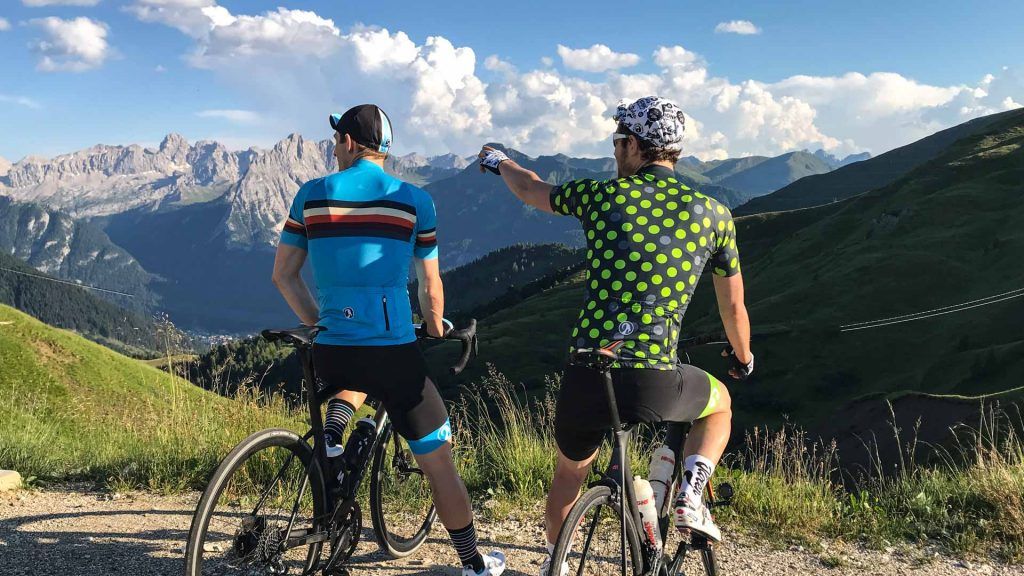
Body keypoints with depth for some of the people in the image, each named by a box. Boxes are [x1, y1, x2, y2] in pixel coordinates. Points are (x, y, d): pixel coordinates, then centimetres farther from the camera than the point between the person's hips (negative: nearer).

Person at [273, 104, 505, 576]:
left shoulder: (312, 194, 5)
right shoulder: (414, 200, 2)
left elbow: (283, 276, 10)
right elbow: (431, 289, 7)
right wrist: (436, 338, 25)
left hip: (330, 354, 2)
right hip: (395, 354, -2)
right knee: (439, 466, 11)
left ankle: (334, 426, 10)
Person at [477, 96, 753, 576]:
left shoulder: (600, 195, 4)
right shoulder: (713, 214, 5)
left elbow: (531, 190, 24)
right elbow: (733, 308, 16)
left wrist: (499, 162, 47)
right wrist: (742, 359, 37)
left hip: (586, 381, 1)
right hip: (656, 386, -1)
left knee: (569, 474, 29)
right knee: (719, 403, 33)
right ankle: (690, 497, 14)